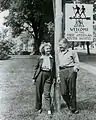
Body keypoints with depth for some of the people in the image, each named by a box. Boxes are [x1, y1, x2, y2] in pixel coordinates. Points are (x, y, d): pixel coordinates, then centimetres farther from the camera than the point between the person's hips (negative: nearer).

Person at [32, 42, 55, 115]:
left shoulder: (52, 58, 8)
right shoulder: (41, 58, 5)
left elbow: (54, 68, 11)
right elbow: (37, 68, 9)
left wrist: (53, 77, 8)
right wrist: (34, 77, 7)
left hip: (49, 76, 0)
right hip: (40, 75, 0)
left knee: (47, 93, -4)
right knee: (39, 92, 7)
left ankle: (49, 109, 4)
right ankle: (38, 108, 22)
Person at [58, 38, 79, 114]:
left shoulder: (72, 52, 7)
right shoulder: (59, 54, 21)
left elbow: (77, 62, 7)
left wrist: (75, 68, -12)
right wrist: (58, 76, 17)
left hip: (70, 70, -4)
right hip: (62, 72, 5)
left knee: (72, 91, -2)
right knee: (63, 92, -1)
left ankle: (73, 109, 11)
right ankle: (70, 107, 17)